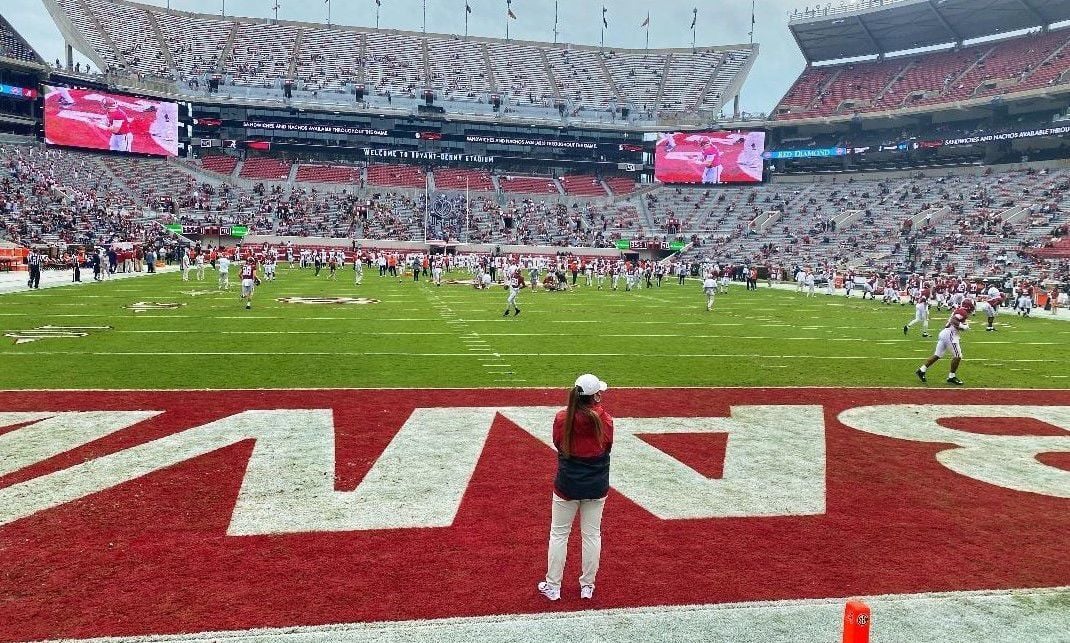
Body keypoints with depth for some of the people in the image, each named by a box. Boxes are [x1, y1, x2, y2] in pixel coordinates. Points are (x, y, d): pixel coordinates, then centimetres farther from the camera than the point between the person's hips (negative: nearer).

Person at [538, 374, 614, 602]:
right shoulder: (604, 419, -14)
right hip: (596, 486, 1)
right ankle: (587, 586, 26)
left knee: (559, 534, 13)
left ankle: (553, 586, 21)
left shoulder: (562, 418, -14)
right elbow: (607, 447, 2)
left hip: (567, 485, -1)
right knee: (592, 534, 14)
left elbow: (558, 444, 1)